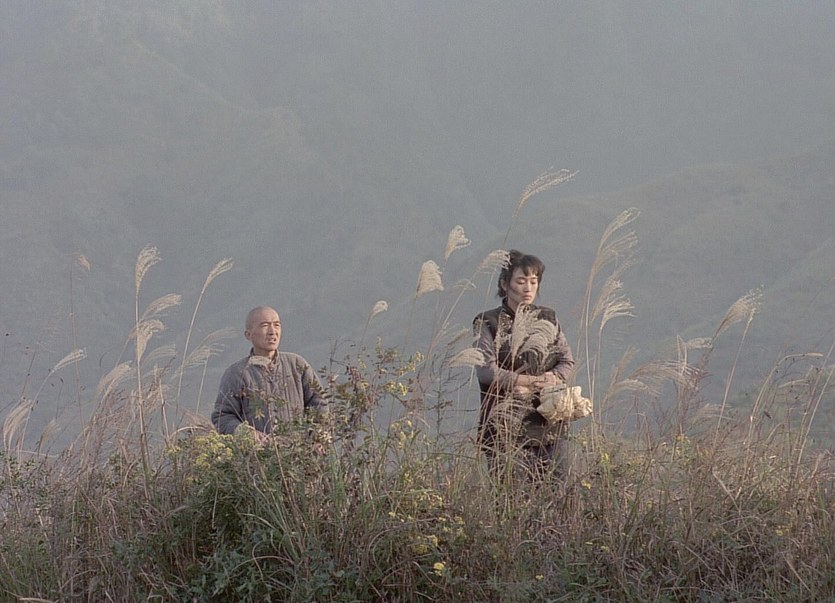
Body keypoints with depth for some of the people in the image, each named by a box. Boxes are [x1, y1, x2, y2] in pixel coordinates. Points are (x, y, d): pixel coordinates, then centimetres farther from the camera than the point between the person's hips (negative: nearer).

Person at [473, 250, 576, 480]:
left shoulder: (548, 319, 15)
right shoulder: (488, 323, 2)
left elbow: (567, 362, 10)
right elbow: (486, 370, -10)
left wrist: (554, 378, -13)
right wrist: (534, 381, -16)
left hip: (549, 424, 4)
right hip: (505, 425, -4)